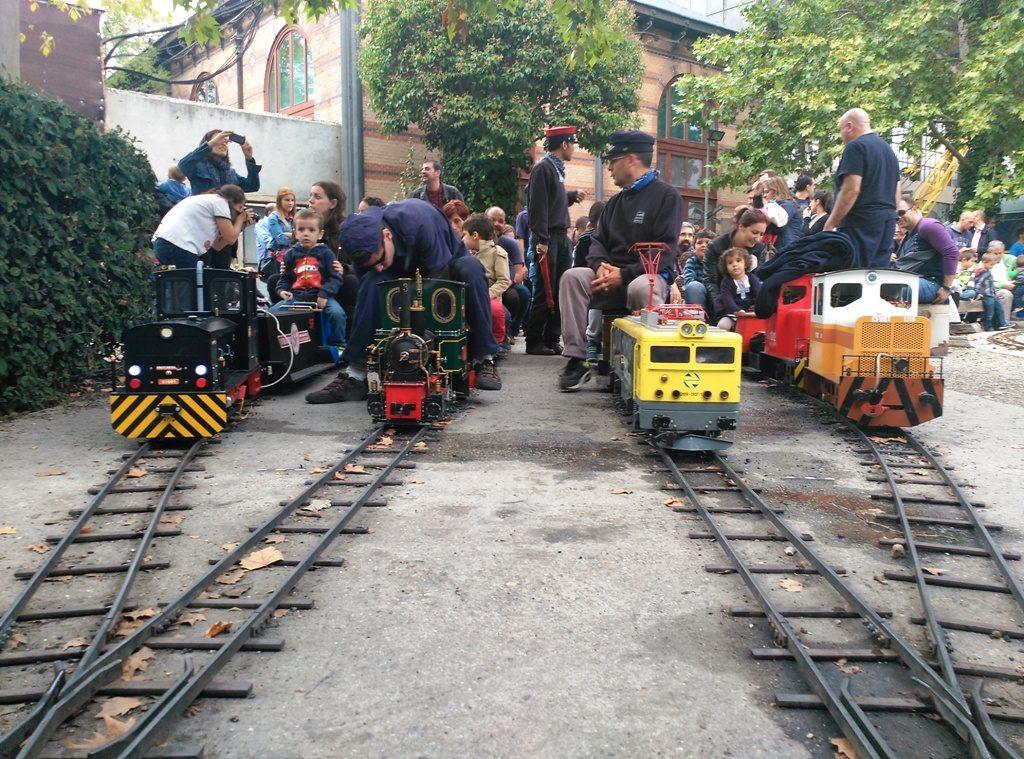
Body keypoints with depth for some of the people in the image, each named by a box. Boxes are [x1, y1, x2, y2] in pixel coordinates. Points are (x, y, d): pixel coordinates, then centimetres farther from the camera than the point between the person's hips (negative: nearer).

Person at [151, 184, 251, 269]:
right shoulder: (220, 201, 1)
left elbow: (216, 245, 21)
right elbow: (230, 238, -3)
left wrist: (241, 225, 22)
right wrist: (240, 219, 14)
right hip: (178, 247, -10)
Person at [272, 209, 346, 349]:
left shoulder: (325, 253, 4)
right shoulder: (291, 254, 14)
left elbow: (335, 278, -2)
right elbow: (284, 278, 19)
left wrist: (324, 294, -16)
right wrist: (282, 290, -2)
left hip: (320, 296, -3)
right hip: (295, 296, 3)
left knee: (337, 313, -30)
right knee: (271, 312, -15)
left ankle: (337, 346, -8)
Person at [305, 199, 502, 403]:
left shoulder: (419, 220, -39)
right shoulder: (362, 237, -23)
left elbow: (440, 276, -34)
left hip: (447, 265, -3)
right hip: (408, 272, 3)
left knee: (471, 268, -39)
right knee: (372, 281, -28)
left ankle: (484, 360, -31)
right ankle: (355, 375, -27)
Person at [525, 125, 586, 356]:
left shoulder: (557, 168, 18)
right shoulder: (542, 168, -10)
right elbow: (538, 206, -16)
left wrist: (572, 196, 10)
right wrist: (541, 240, -21)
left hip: (561, 237, 9)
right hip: (548, 237, -9)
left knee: (561, 291, 8)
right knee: (545, 293, -6)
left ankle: (551, 339, 15)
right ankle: (534, 343, 2)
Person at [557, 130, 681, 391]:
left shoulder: (666, 195, -2)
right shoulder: (615, 202, 21)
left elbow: (664, 252, -12)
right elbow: (598, 240, 16)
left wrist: (624, 275, -20)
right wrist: (600, 265, -9)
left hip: (649, 276, -6)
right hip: (611, 275, 6)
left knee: (640, 289, -40)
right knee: (572, 277, -20)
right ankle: (575, 360, -23)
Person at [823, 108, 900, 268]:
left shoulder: (856, 147, -7)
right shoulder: (888, 149, 21)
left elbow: (851, 189, -17)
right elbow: (896, 191, 23)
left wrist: (830, 224, -15)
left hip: (861, 221, -9)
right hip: (888, 220, 9)